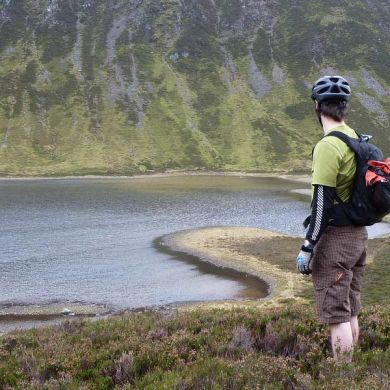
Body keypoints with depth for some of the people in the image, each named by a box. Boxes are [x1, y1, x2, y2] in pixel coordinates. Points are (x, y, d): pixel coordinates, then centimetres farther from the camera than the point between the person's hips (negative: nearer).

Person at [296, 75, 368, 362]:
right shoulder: (357, 141, 8)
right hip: (359, 234, 9)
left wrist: (307, 248, -16)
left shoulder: (328, 146, -17)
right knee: (350, 314, 17)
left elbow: (323, 203, -20)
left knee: (336, 317, -2)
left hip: (335, 238, -9)